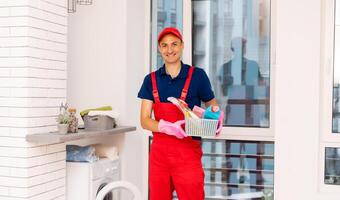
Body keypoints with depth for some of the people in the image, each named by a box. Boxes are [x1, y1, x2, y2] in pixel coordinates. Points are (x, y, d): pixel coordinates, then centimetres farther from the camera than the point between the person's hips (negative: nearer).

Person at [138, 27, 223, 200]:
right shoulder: (151, 80, 6)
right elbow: (144, 120, 1)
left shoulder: (197, 75, -2)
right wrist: (167, 127, -18)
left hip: (188, 153, -3)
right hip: (158, 153, 3)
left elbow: (212, 105, 9)